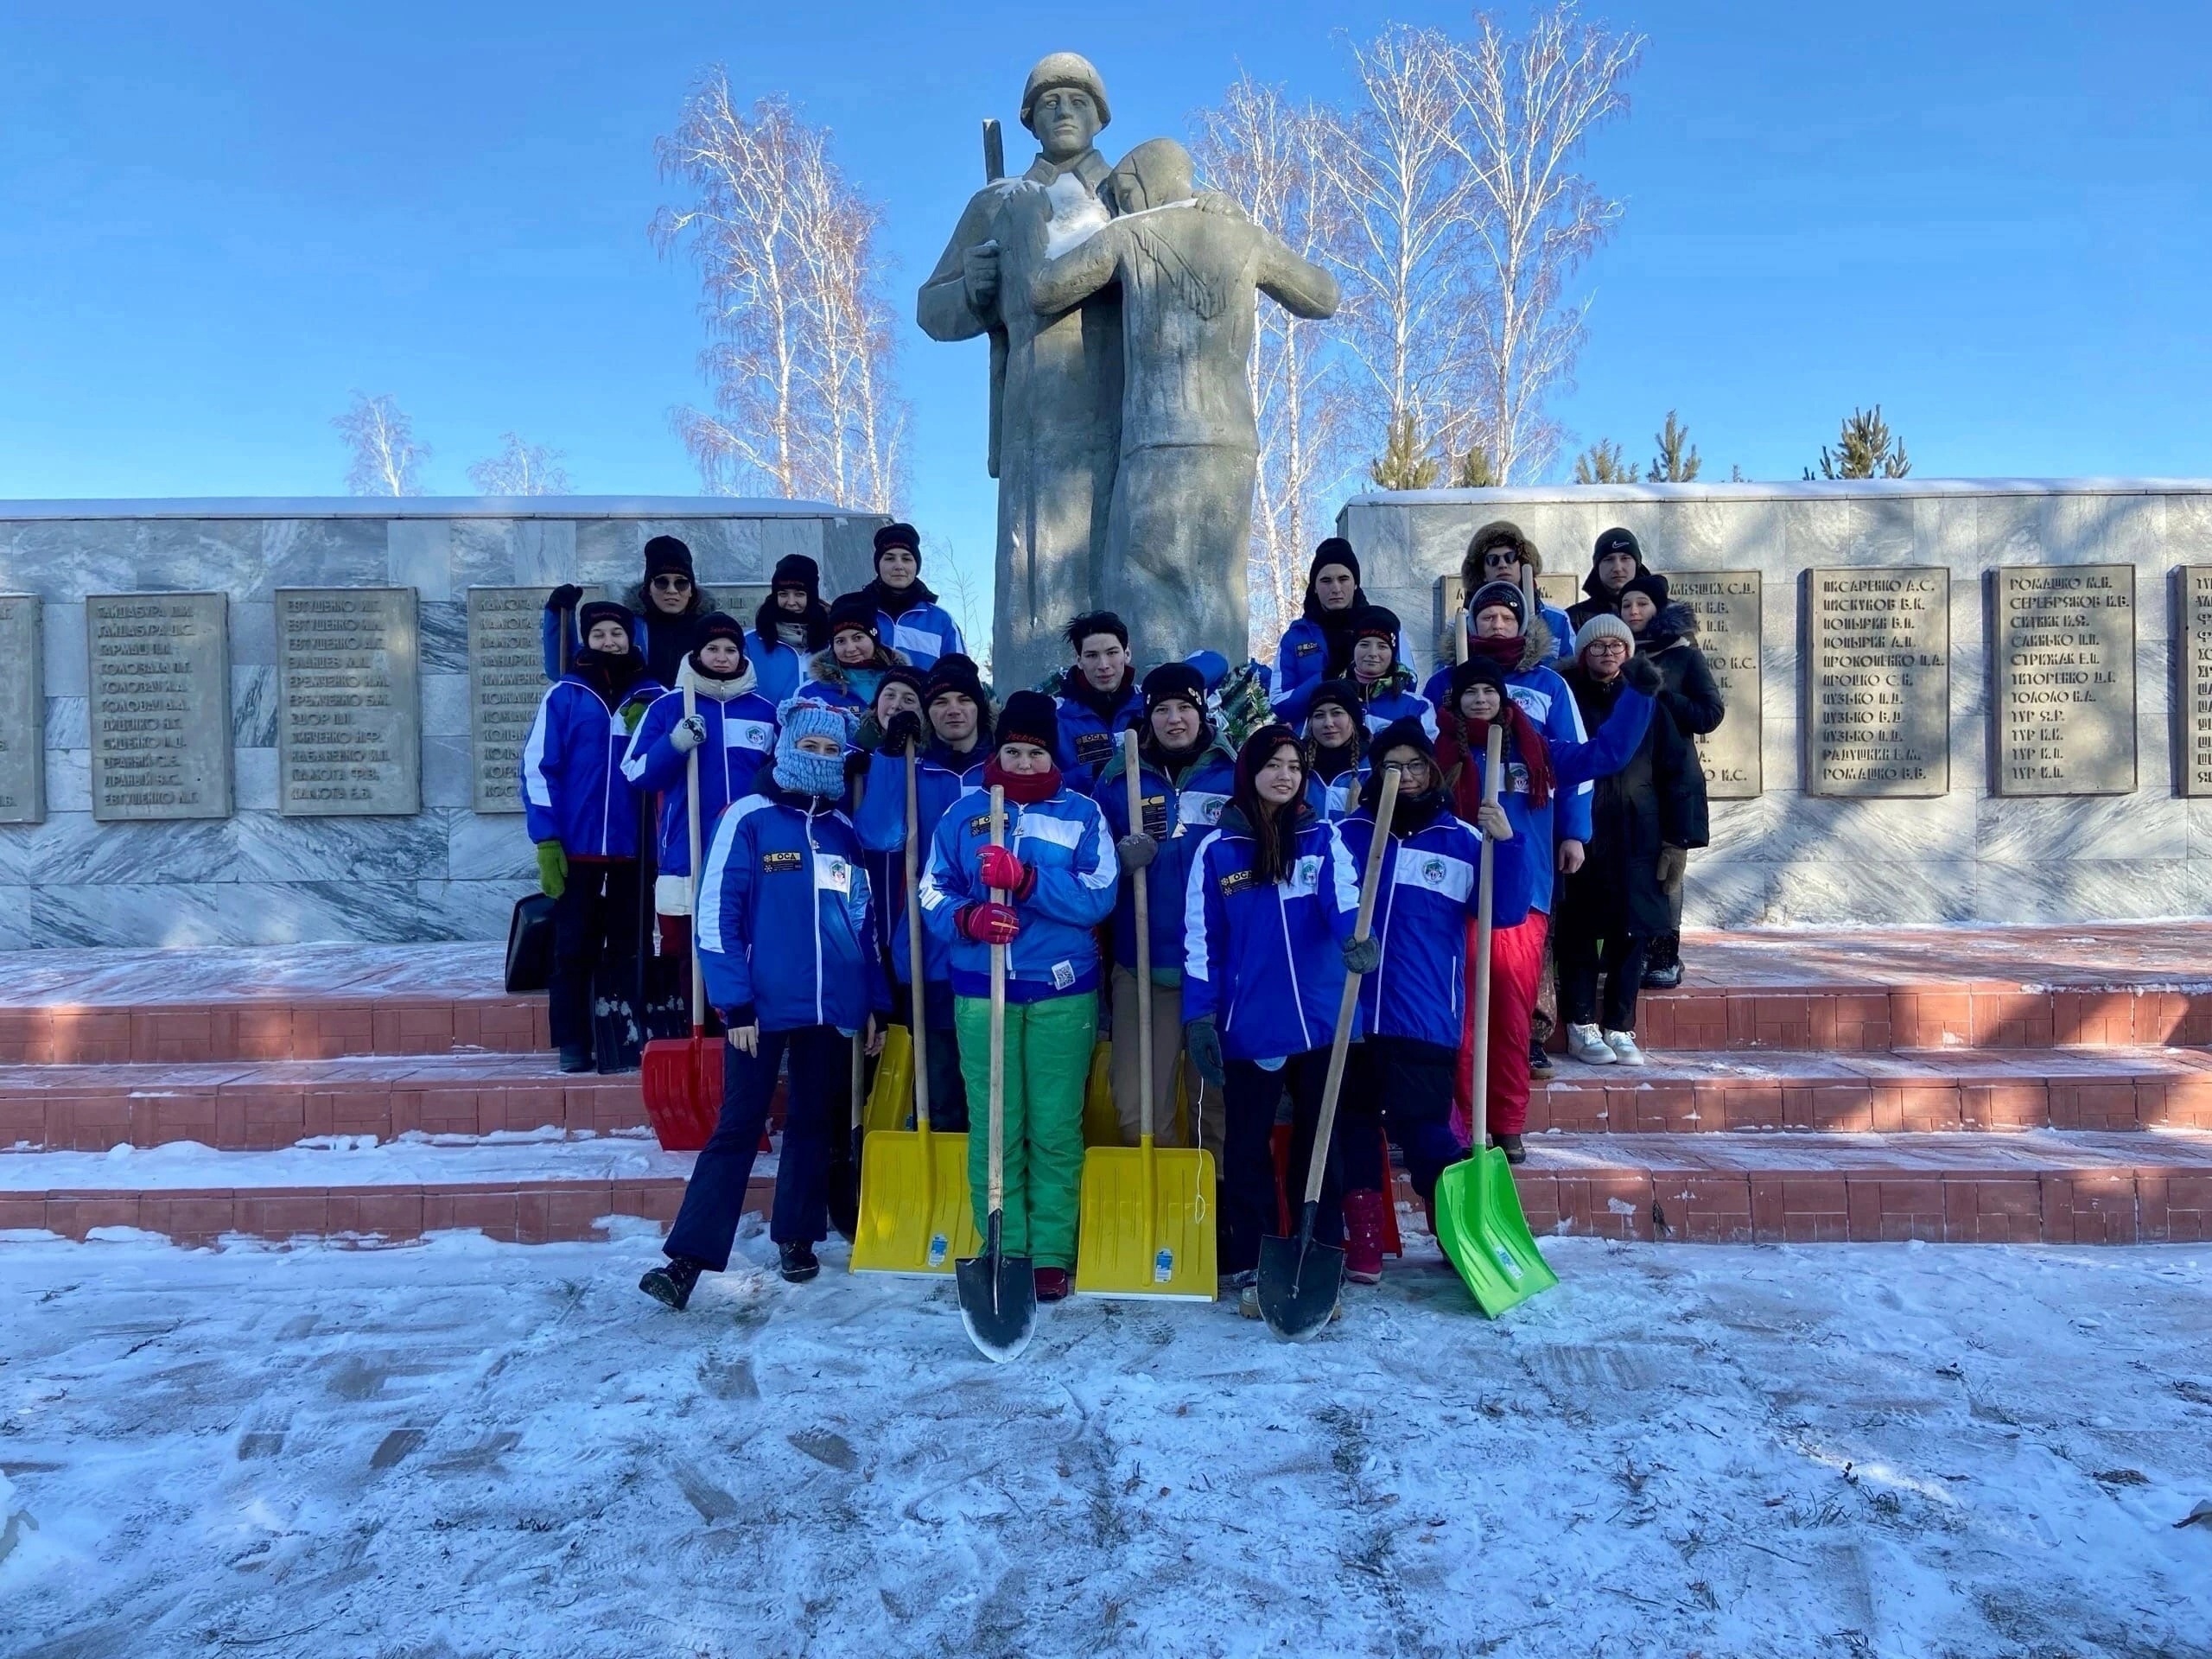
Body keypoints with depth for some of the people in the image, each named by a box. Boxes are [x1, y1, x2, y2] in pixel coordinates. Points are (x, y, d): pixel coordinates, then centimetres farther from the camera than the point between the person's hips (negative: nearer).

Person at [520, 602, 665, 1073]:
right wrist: (546, 840, -9)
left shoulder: (653, 698, 7)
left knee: (629, 949, 8)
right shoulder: (564, 694, 1)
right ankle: (573, 1042, 14)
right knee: (573, 947, 4)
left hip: (634, 847, 1)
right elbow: (537, 767, -3)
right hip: (577, 846, -1)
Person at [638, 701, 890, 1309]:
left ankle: (797, 1238, 27)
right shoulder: (749, 818, -4)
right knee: (737, 1129, -3)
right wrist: (735, 1004, -13)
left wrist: (875, 1003, 13)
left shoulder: (846, 832, 11)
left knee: (814, 1126, 13)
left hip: (834, 1008, 4)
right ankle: (687, 1257, 3)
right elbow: (716, 914, -8)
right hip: (765, 1005, -4)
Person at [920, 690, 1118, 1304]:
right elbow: (933, 892, 5)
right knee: (993, 1131, 4)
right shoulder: (963, 812, 7)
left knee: (1055, 1130, 3)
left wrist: (1024, 878, -21)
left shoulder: (1082, 813, 3)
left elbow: (1098, 897, -8)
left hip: (1063, 993, -1)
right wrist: (968, 918, -16)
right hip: (980, 991, 1)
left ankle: (1051, 1255, 14)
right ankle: (1004, 1249, 16)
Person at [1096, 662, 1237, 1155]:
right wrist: (1122, 859, -15)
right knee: (1136, 1112, 1)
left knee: (1220, 1104, 10)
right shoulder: (1119, 777, 6)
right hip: (1143, 967, 1)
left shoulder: (1235, 774, 4)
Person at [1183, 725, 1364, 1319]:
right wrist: (1199, 1017, -5)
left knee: (1320, 1146, 10)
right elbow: (1201, 939, 2)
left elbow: (1344, 900, -14)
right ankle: (1249, 1270, 20)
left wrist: (1357, 940, -36)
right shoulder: (1216, 848, 2)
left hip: (1320, 1020, 1)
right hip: (1247, 1025, 0)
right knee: (1247, 1150, 7)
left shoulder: (1323, 838, 4)